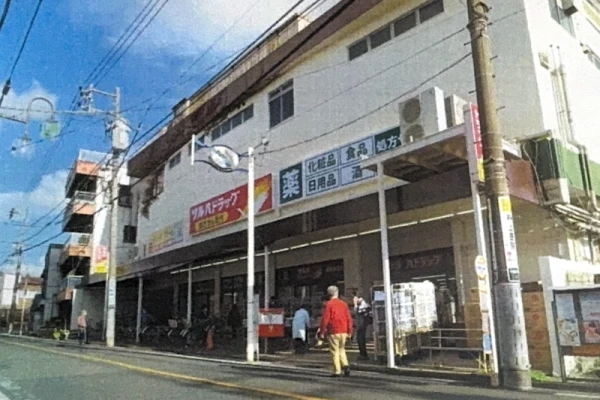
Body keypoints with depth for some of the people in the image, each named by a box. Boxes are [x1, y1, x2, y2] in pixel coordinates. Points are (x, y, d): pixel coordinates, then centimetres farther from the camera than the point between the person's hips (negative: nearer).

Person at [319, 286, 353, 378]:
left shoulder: (329, 304, -7)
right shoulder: (344, 304, 7)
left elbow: (325, 319, -11)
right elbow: (349, 318, 6)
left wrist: (322, 332, -4)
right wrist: (349, 332, 13)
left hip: (333, 332, -4)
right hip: (343, 332, 5)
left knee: (335, 351, 3)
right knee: (342, 349, 19)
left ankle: (337, 371, 2)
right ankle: (345, 365, 2)